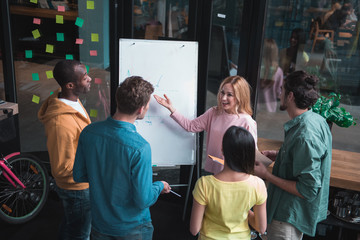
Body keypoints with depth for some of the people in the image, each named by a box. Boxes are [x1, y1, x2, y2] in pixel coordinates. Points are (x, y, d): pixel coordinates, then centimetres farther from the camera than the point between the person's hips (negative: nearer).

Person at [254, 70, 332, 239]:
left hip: (290, 216, -9)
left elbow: (308, 190, -28)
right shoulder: (317, 120, 0)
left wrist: (266, 175, -23)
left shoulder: (305, 135, -31)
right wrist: (277, 155, 5)